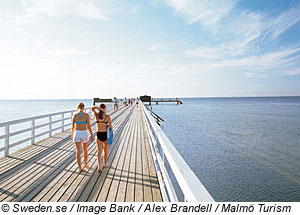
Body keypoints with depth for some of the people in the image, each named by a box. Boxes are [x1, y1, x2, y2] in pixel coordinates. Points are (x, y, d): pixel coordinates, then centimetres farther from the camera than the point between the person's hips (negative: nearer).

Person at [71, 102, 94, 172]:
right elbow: (89, 126, -12)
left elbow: (73, 126, 5)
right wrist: (92, 135, -5)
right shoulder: (86, 115, -12)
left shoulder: (74, 116, -5)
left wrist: (72, 134, 21)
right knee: (85, 149, 20)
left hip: (77, 133, 1)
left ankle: (80, 167, 6)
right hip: (84, 133, -1)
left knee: (78, 151, 6)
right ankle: (85, 164, 34)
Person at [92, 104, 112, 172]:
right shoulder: (108, 116, -11)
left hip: (99, 135, 1)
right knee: (106, 150, 21)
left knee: (99, 151, 3)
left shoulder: (96, 115, -3)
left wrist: (99, 108, -4)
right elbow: (110, 127, -11)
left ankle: (99, 167, -13)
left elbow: (92, 108, 16)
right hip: (105, 135, -1)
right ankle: (105, 164, 34)